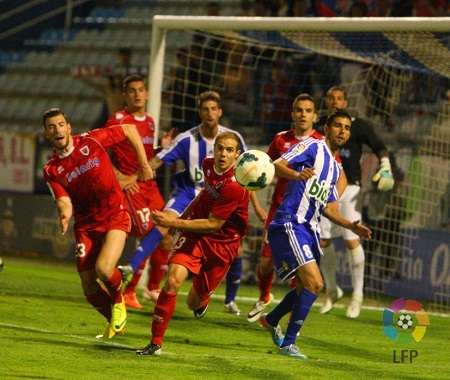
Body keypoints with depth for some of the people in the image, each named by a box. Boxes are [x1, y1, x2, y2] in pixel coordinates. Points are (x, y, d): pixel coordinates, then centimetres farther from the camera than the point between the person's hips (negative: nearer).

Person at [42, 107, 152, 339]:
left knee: (103, 269, -26)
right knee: (90, 291, -1)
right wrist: (65, 215, -37)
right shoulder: (51, 170, -2)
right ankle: (114, 322, 30)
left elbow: (129, 130, 5)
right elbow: (64, 201, -13)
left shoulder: (92, 141, -7)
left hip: (115, 217, -3)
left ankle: (118, 302, 8)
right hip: (86, 225, 3)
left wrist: (144, 164, 4)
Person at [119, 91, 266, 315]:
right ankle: (131, 268, -40)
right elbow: (157, 161, -10)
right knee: (164, 223, -29)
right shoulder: (187, 139, -12)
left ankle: (230, 300, 20)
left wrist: (256, 206, 3)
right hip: (188, 193, -2)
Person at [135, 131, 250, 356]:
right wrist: (185, 215, 22)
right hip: (195, 234, 4)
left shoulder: (234, 186, -27)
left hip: (222, 244, -4)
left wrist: (175, 223, -22)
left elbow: (213, 225, -23)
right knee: (173, 280, -20)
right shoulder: (208, 165, -4)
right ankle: (155, 342, -11)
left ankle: (202, 298, 49)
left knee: (194, 303, 7)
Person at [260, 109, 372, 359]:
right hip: (290, 224, -9)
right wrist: (297, 174, -37)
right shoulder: (313, 147, -4)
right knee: (315, 282, -19)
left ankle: (271, 320, 42)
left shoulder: (335, 167, 21)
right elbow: (277, 165, -16)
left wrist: (351, 226, 8)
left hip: (309, 229, 9)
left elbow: (328, 208, 24)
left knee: (309, 285, 19)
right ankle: (288, 343, -12)